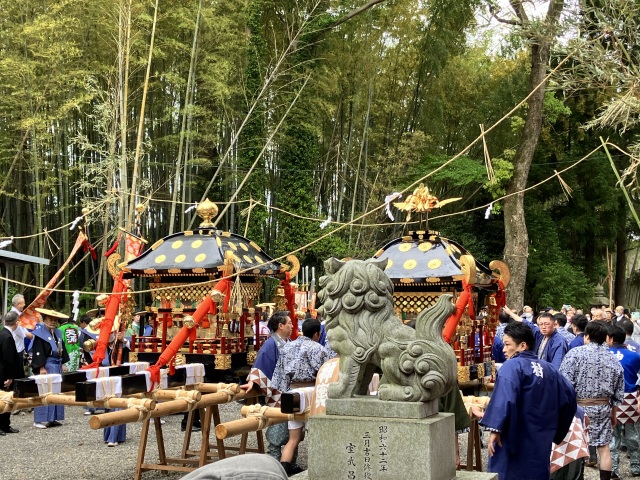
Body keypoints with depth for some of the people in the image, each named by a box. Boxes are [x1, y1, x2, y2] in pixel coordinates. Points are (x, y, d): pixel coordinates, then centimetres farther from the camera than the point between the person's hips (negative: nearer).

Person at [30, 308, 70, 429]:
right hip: (46, 366, -8)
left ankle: (52, 418, 18)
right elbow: (38, 352, -15)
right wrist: (41, 368, -19)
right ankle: (39, 420, -2)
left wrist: (62, 364, 14)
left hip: (57, 366, 8)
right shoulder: (39, 334, -10)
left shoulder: (57, 333, 13)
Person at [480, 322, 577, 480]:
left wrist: (495, 428, -25)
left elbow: (504, 398, -26)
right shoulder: (548, 368, 11)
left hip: (515, 440, -7)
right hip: (541, 440, 7)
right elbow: (569, 396, 15)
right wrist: (556, 430, 23)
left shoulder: (512, 366, -10)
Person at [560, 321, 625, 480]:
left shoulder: (575, 353, -9)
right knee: (604, 447, 10)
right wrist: (613, 413, 23)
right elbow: (618, 394, 10)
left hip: (577, 406, -3)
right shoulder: (614, 360, 5)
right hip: (603, 408, 4)